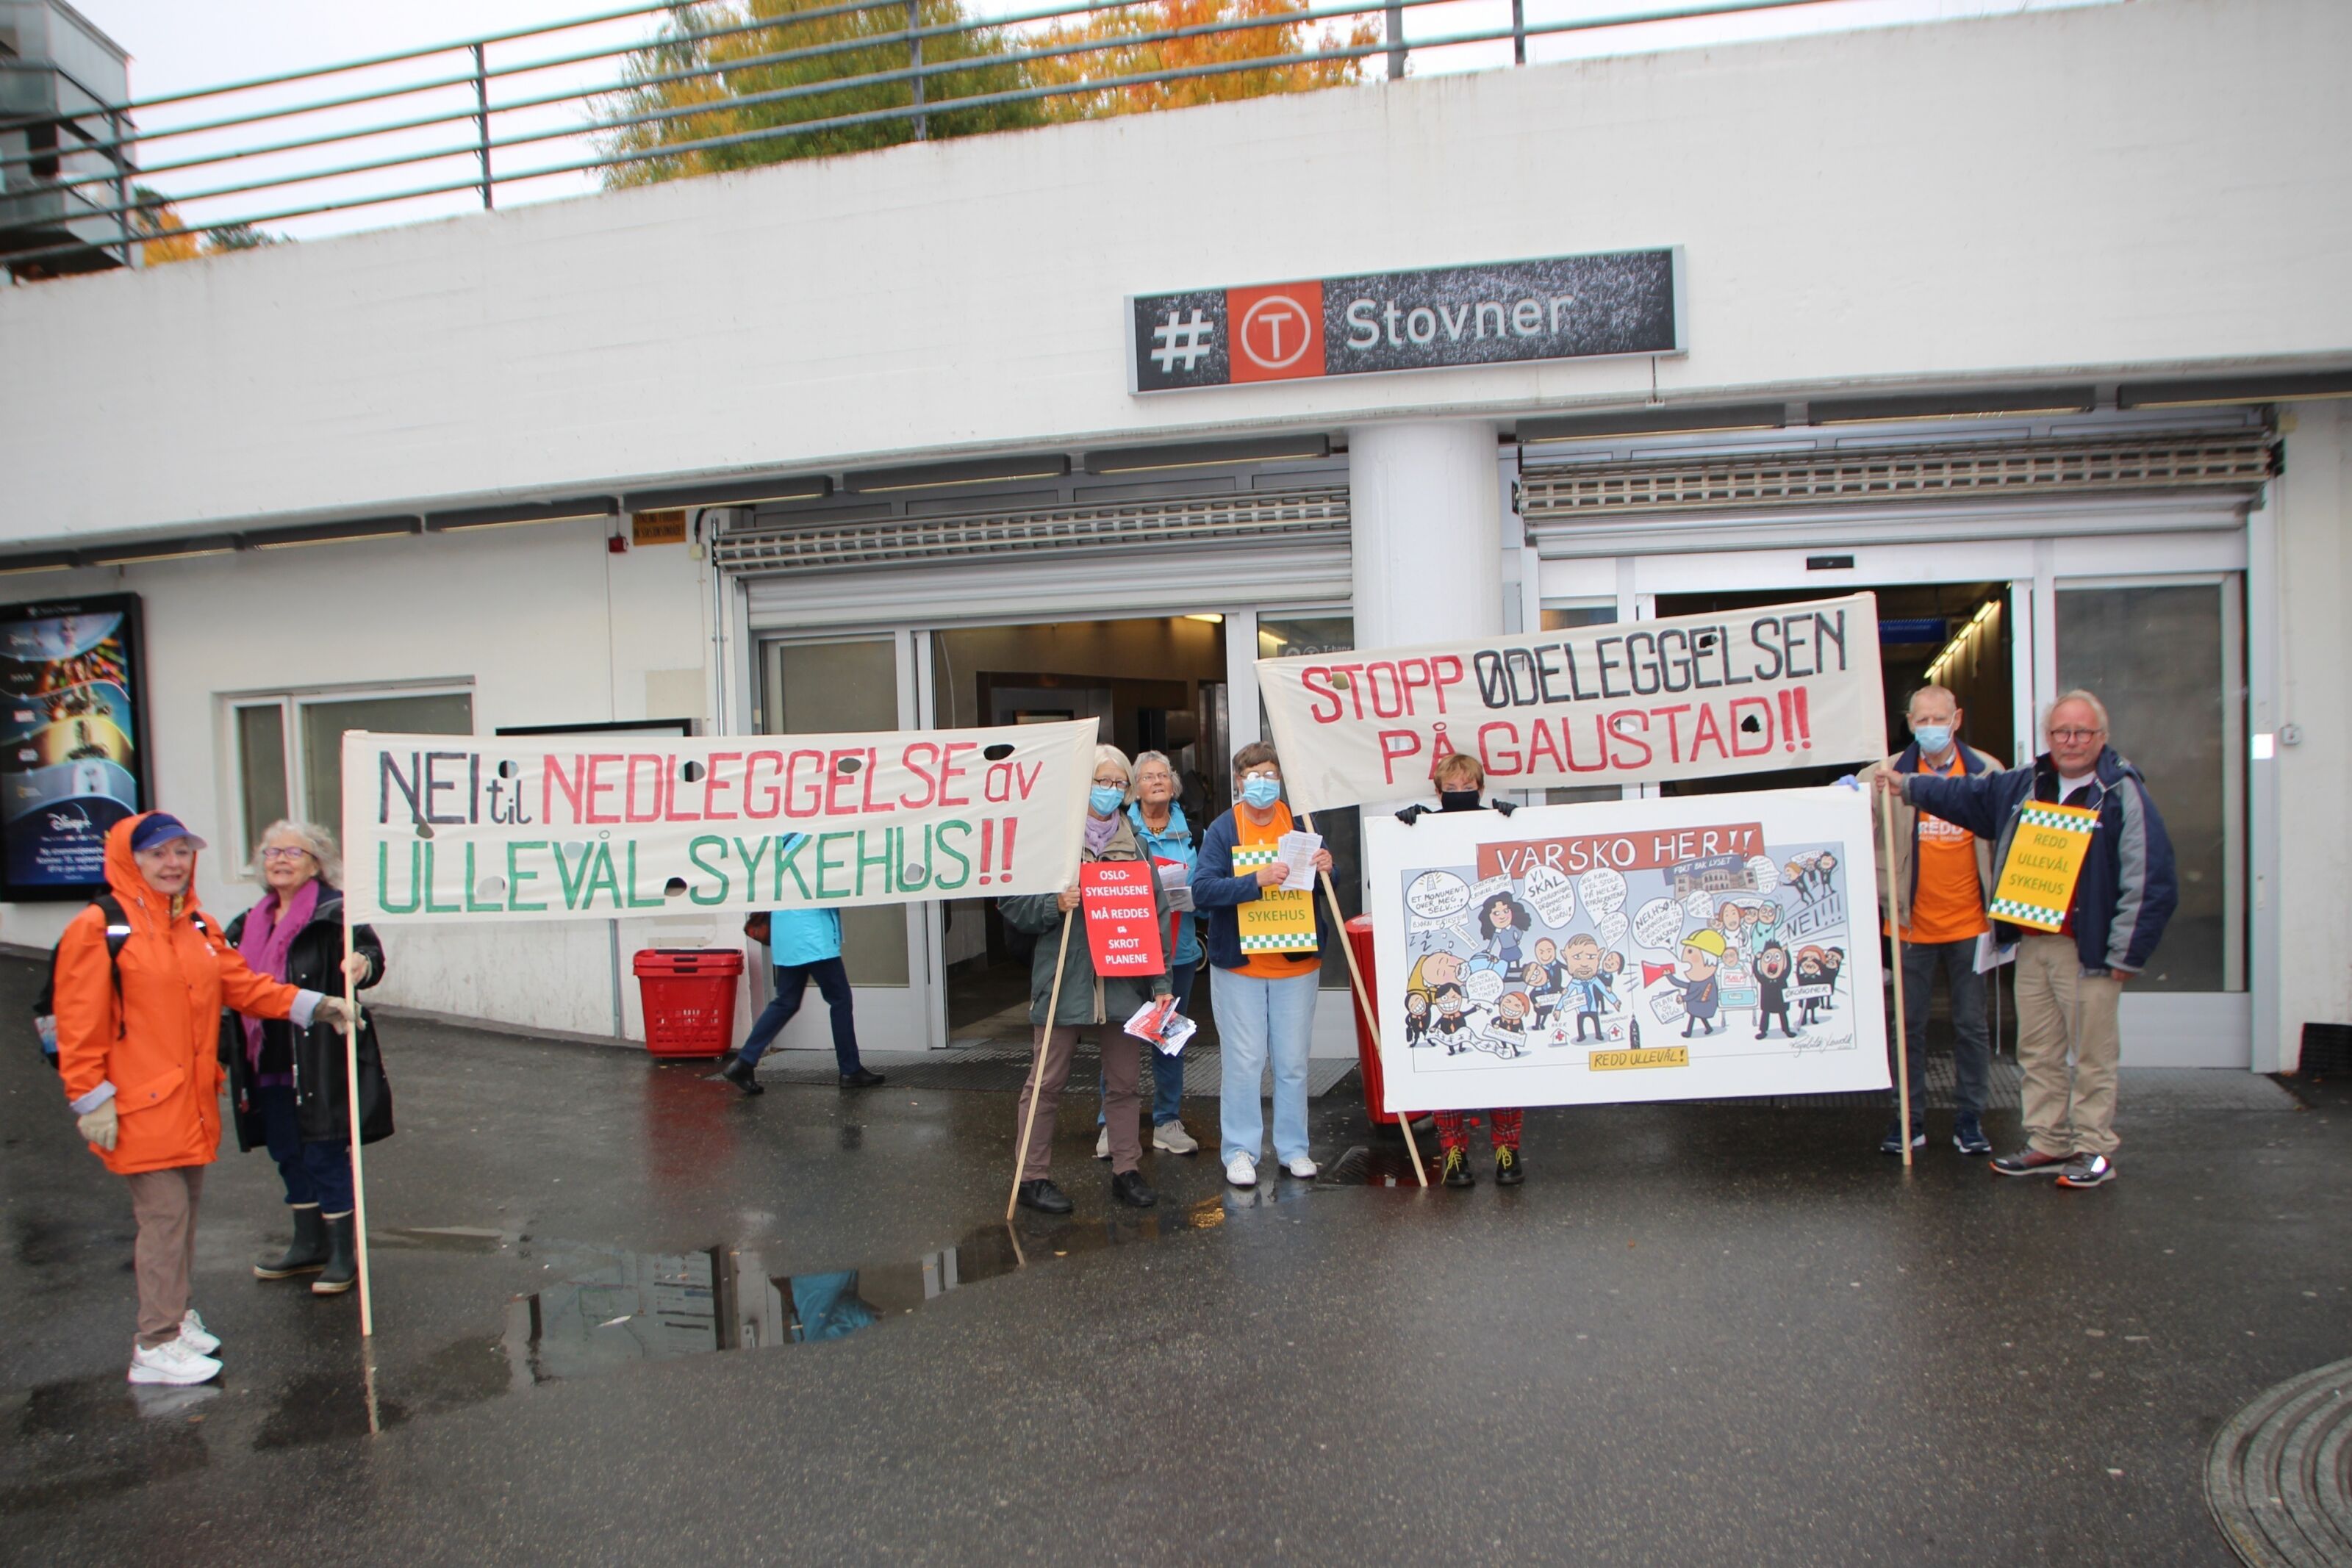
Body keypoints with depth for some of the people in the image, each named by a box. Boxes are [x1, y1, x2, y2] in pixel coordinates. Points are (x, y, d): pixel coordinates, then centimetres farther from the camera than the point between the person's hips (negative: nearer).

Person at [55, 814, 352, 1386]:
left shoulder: (198, 926, 11)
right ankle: (157, 1345, 6)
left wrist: (310, 1004, 3)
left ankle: (177, 1317, 29)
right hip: (142, 1108, -7)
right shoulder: (99, 928, -11)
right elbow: (80, 1024, -12)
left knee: (184, 1212, 15)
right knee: (163, 1216, -4)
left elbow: (243, 985, 13)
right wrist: (91, 1099, -14)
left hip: (193, 1103, 7)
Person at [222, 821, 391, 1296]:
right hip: (268, 1063, 8)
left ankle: (343, 1253, 12)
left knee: (326, 1155, 0)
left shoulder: (333, 914, -10)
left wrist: (363, 962, -48)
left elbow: (366, 947, -27)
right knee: (288, 1155, 17)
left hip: (321, 1064, -7)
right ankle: (308, 1245, 32)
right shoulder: (250, 923, 13)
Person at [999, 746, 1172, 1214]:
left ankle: (1126, 1171, 21)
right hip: (1063, 979, -4)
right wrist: (1055, 905, -20)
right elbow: (1011, 904, -1)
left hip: (1123, 978, 4)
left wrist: (1159, 982, 5)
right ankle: (1032, 1176, 13)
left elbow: (1156, 914, 11)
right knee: (1047, 1082, 3)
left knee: (1124, 1080, 10)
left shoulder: (1134, 841, 12)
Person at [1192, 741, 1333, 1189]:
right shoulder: (1222, 830, -5)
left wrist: (1324, 872, -12)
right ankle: (1240, 1150, 13)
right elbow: (1202, 890, -17)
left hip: (1297, 963, 2)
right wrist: (1257, 880, -29)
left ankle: (1293, 1148, 21)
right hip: (1239, 964, -2)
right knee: (1242, 1061, 1)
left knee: (1293, 1063, 9)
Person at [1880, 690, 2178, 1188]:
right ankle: (2049, 1144, 21)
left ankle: (2095, 1150, 11)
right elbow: (1967, 795, 30)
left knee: (2092, 1056, 1)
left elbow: (2148, 880, -10)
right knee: (2038, 1053, 12)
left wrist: (2125, 954, -12)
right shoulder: (2023, 785, 11)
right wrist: (1909, 786, 32)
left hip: (2087, 950, -6)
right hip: (2031, 945, 6)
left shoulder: (2123, 793, -7)